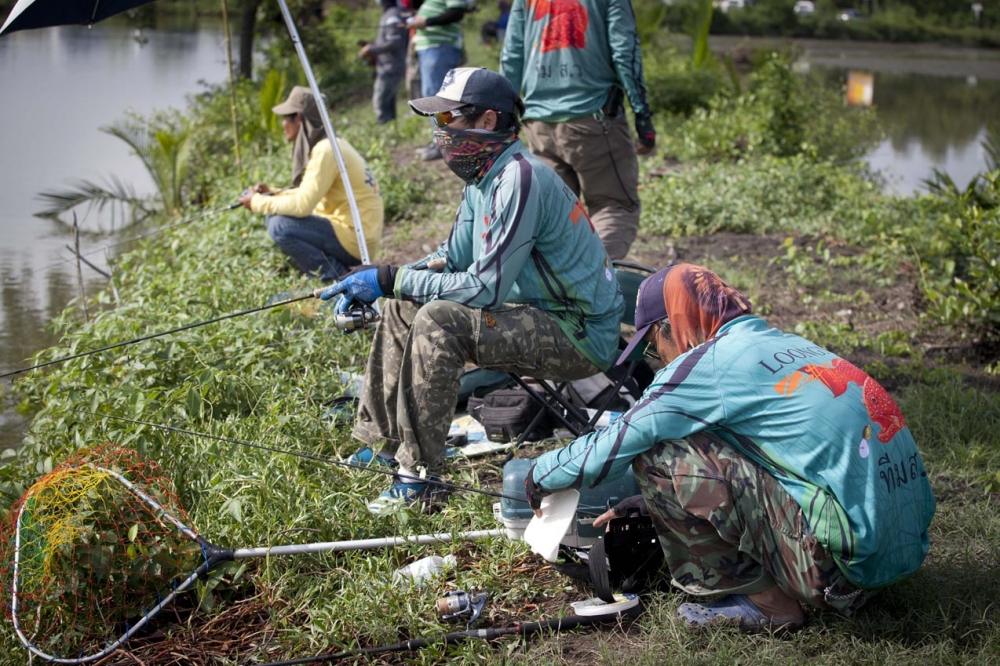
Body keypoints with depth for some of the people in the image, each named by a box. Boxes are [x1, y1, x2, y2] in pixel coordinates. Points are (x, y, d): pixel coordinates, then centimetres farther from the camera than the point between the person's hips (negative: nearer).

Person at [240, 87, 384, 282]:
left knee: (279, 226, -18)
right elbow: (309, 195, 17)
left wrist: (258, 202, -10)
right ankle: (339, 270, 9)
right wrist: (272, 194, 5)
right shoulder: (330, 145, 12)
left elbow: (303, 205, -22)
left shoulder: (326, 151, -18)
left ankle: (337, 277, -9)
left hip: (356, 239, -10)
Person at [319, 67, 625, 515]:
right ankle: (384, 444, 17)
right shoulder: (484, 178, 7)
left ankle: (419, 475, -20)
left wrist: (391, 279, -19)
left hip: (582, 334, -10)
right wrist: (373, 281, -1)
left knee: (439, 322, -28)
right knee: (401, 306, 10)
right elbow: (450, 259, 14)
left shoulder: (518, 180, -24)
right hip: (534, 311, 10)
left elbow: (485, 289, -27)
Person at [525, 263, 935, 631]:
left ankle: (755, 600, 0)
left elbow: (612, 446, 2)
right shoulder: (786, 345, 19)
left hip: (851, 562, -9)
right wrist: (644, 503, 38)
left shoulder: (709, 363, -6)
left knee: (657, 455, -5)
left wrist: (542, 475, 21)